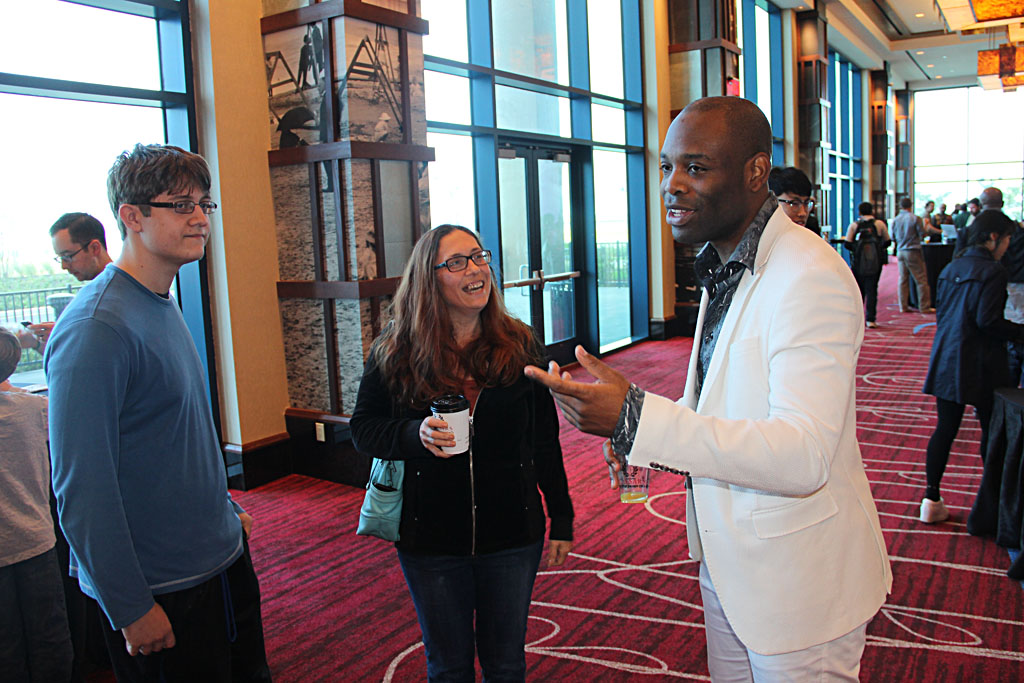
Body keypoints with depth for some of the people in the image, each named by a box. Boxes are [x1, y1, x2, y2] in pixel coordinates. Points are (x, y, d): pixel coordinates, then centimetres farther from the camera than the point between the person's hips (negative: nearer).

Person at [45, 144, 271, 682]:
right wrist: (130, 609, -19)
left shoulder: (166, 306, 7)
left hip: (224, 558, 9)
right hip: (161, 594, -8)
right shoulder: (95, 329, -22)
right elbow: (82, 490, -23)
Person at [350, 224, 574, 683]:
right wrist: (415, 435, -22)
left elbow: (545, 440, 2)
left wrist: (562, 520, 3)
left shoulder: (520, 346, -3)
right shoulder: (394, 352, -7)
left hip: (512, 535, 1)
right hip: (430, 539, 0)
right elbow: (363, 428, -1)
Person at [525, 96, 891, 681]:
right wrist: (650, 441, -2)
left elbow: (802, 456, -32)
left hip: (796, 587, -8)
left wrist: (637, 418, -38)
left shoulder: (811, 277, -24)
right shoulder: (723, 269, 8)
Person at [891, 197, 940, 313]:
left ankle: (903, 306, 10)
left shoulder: (895, 220, 2)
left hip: (900, 252, 5)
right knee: (921, 280, 1)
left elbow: (893, 237, 9)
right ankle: (924, 307, 2)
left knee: (903, 279, 9)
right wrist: (925, 226, 12)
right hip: (913, 252, -5)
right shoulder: (915, 218, -11)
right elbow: (923, 234, -6)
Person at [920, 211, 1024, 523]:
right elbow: (988, 321, -18)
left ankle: (932, 500, 8)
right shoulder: (993, 271, -12)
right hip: (980, 363, -6)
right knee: (992, 430, 8)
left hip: (947, 358, 6)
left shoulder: (951, 269, 10)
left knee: (945, 428, 8)